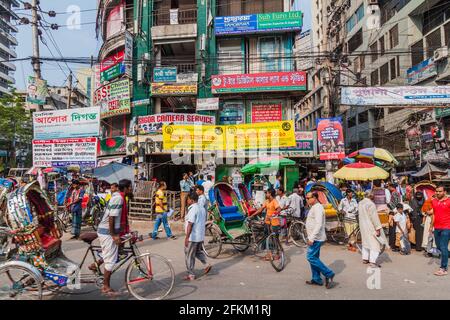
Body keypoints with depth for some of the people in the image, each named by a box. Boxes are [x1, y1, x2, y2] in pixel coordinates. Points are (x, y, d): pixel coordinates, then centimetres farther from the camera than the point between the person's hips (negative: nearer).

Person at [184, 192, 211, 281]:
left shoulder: (192, 210, -20)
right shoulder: (202, 209, 8)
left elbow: (190, 224, -25)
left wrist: (187, 237, -24)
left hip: (193, 237, -9)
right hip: (201, 236, 9)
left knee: (189, 256, 4)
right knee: (198, 251, 27)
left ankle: (191, 275, 11)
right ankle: (206, 265, 14)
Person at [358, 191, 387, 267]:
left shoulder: (360, 203, 4)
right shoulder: (371, 204, -21)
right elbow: (374, 217, -20)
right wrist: (378, 228, -17)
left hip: (363, 226, 8)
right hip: (371, 226, -8)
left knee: (365, 241, 19)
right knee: (374, 243, -1)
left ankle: (365, 259, 26)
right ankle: (373, 261, -4)